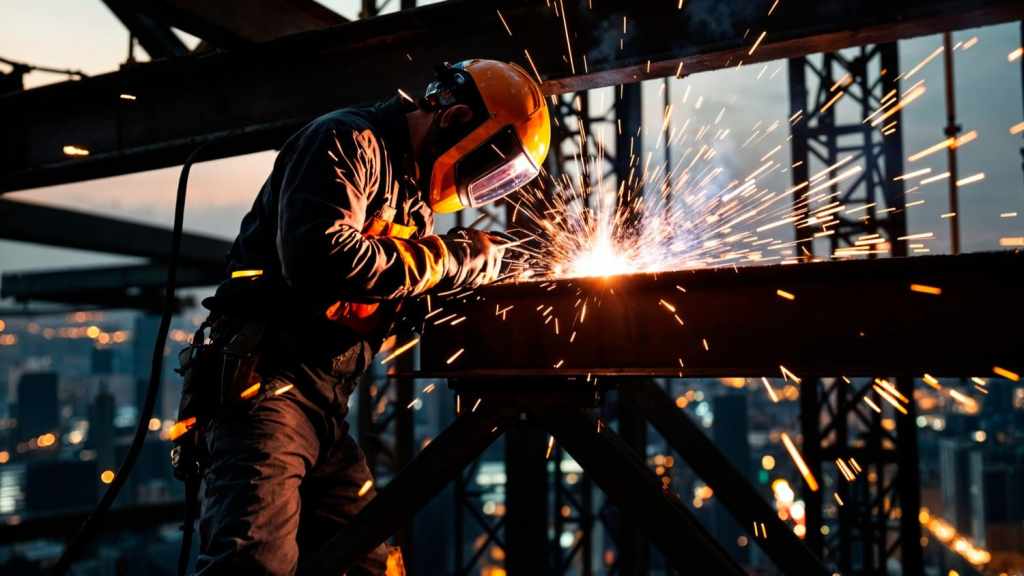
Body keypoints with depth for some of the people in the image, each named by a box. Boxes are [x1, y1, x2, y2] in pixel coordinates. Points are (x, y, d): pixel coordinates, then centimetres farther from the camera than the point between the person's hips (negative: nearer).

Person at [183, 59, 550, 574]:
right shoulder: (349, 142, -7)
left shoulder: (411, 191, 22)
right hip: (264, 384, -10)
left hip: (325, 407, 10)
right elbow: (318, 256, -24)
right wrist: (440, 259, -13)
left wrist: (469, 261, 7)